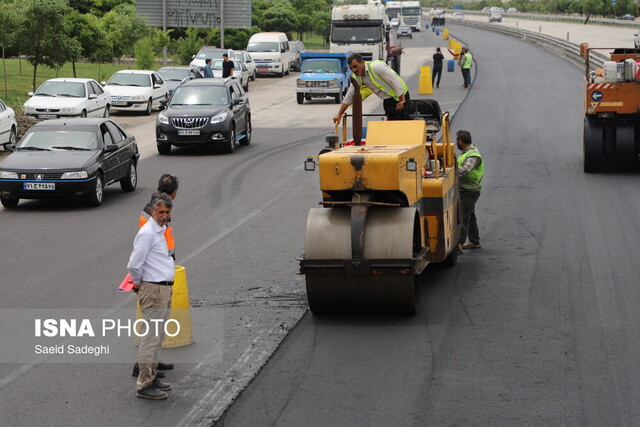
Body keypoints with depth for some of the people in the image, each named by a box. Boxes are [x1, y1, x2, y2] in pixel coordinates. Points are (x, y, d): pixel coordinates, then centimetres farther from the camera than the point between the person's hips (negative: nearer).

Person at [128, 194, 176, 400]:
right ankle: (144, 385, -5)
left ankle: (151, 378, 25)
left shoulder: (160, 230, 14)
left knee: (156, 338, 16)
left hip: (164, 290, 10)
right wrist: (138, 283, -3)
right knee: (150, 339, -8)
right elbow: (133, 265, -19)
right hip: (153, 291, -10)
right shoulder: (147, 233, -17)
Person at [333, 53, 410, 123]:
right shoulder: (357, 78, 2)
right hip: (387, 101, 8)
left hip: (400, 96, -8)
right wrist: (339, 115, 10)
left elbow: (395, 82, -22)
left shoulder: (376, 67, -22)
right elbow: (349, 96, 10)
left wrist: (402, 101, -23)